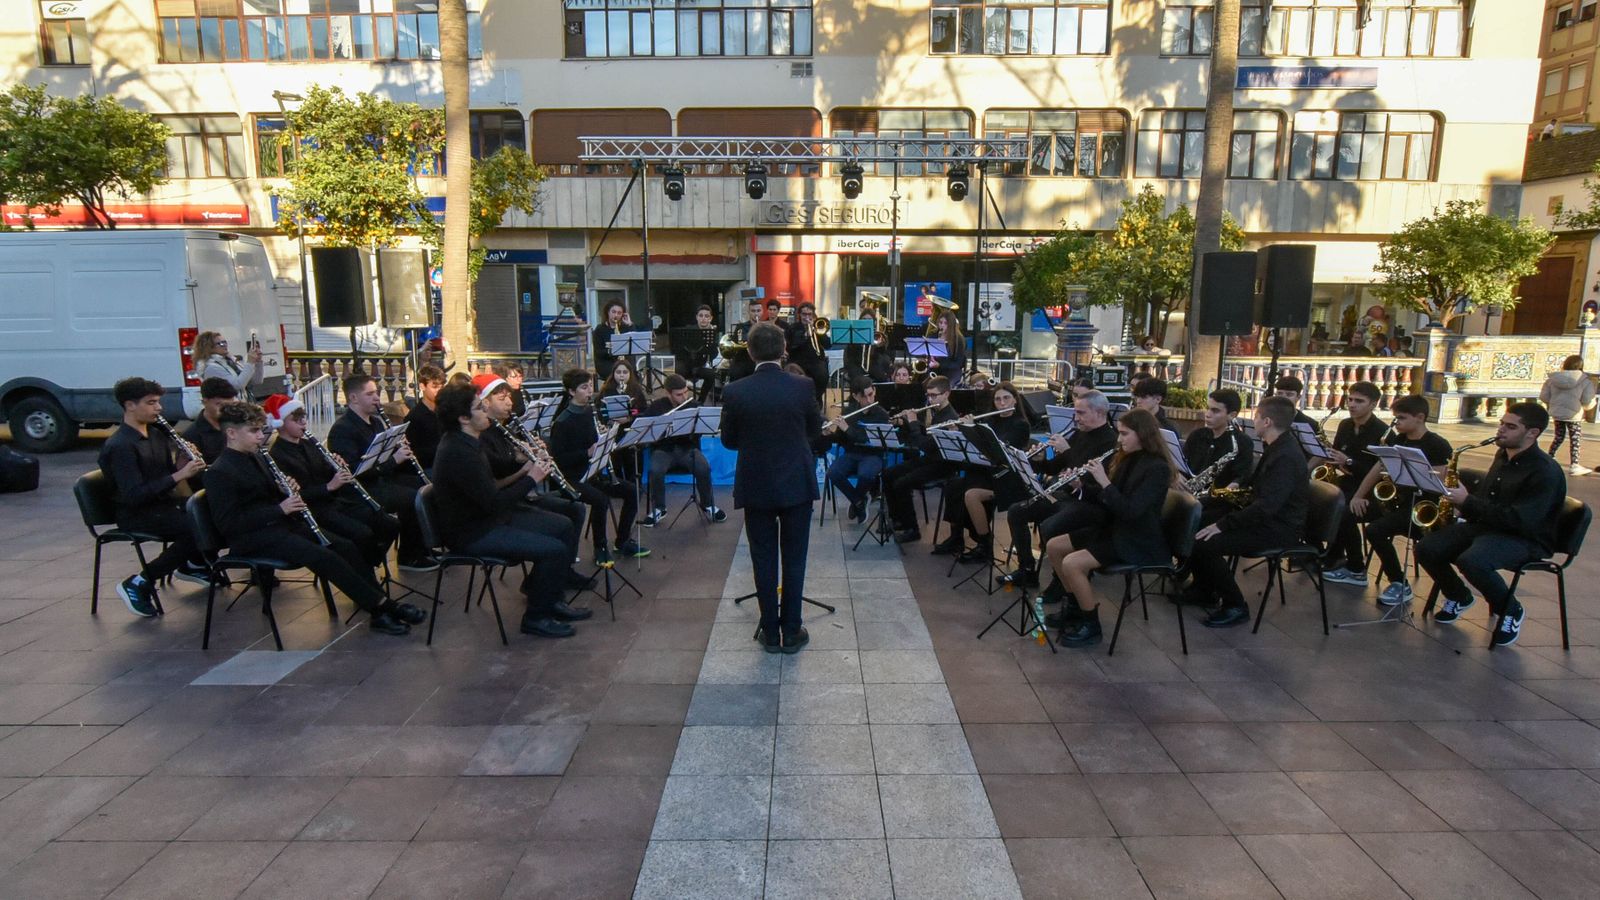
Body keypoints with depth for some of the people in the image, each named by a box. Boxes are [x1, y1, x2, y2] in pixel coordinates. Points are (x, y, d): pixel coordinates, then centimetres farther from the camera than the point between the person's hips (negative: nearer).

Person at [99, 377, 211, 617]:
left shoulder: (156, 434, 10)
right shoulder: (119, 446, -16)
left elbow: (169, 470, 14)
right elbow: (133, 496, -23)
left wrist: (187, 464, -8)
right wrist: (178, 476, -28)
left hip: (164, 504, 8)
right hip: (136, 516, -8)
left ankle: (194, 564, 14)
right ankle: (140, 583, -14)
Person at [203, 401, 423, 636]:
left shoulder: (255, 458, 15)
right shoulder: (219, 473, -11)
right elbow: (227, 524, -18)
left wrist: (284, 492, 1)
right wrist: (279, 509, -22)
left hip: (282, 523, 8)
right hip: (254, 538, -8)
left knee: (345, 547, -11)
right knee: (324, 557, -27)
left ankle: (380, 612, -14)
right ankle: (382, 606, -23)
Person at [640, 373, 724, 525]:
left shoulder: (694, 406, 1)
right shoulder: (655, 407, 1)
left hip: (687, 448, 1)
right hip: (663, 450, 0)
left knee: (704, 468, -27)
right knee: (655, 471, -31)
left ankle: (708, 505, -2)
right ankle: (658, 509, -8)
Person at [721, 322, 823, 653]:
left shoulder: (735, 392, -11)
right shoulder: (801, 387, -10)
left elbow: (728, 441, 0)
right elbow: (815, 429, 5)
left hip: (755, 487, 0)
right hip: (797, 485, 0)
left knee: (764, 561, 11)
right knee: (794, 560, 11)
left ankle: (770, 633, 19)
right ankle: (791, 632, 18)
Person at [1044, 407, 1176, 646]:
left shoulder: (1157, 468, -19)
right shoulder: (1126, 460, 8)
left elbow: (1131, 510, -28)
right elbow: (1104, 499, 13)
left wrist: (1104, 481, -26)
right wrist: (1080, 484, -4)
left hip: (1138, 542, -9)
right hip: (1113, 529, 9)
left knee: (1072, 563, -25)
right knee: (1053, 546, 3)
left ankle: (1091, 626, -8)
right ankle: (1077, 603, 17)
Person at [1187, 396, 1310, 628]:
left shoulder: (1286, 456, -25)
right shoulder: (1276, 446, 9)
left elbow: (1267, 506, -32)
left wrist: (1222, 524, -30)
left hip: (1279, 527, -11)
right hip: (1265, 515, 11)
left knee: (1204, 543, -26)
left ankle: (1236, 607, -10)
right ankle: (1205, 588, 17)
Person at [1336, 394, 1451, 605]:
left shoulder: (1437, 446, -11)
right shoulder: (1396, 440, 10)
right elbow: (1378, 469, 12)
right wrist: (1358, 496, 3)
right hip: (1393, 500, 8)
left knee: (1375, 530, -30)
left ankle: (1400, 584, -11)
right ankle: (1356, 571, 9)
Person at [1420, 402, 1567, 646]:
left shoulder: (1545, 471, -16)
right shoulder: (1503, 455, 11)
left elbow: (1518, 520, -25)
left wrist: (1468, 502, -23)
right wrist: (1463, 498, 7)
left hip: (1525, 539, -8)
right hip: (1485, 526, 8)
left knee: (1471, 561, -36)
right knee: (1426, 550, -12)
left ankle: (1511, 610, -6)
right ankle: (1459, 597, 17)